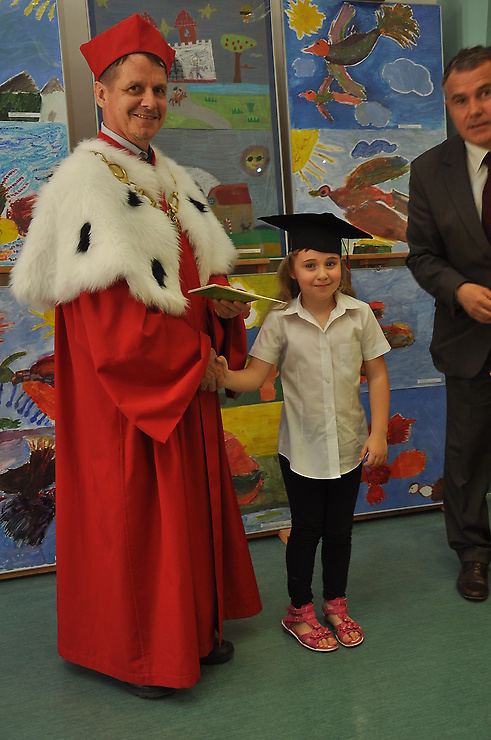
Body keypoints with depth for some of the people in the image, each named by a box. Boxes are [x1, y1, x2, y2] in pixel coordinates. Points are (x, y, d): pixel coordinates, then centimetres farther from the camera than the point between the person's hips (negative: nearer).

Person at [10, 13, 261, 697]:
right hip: (124, 389, -8)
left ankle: (195, 626, 36)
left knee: (192, 499, 16)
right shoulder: (85, 179, -12)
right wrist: (196, 360, -15)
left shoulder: (172, 178, 13)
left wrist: (224, 301, -6)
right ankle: (134, 651, 26)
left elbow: (208, 269, 17)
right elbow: (112, 310, -20)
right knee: (131, 510, 5)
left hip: (188, 383, 8)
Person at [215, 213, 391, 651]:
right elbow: (255, 376, -10)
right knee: (306, 529, 12)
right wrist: (224, 376, -31)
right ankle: (299, 611, 33)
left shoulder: (359, 315, -6)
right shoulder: (281, 321, -10)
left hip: (349, 443, 2)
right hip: (301, 447, -1)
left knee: (339, 528, 16)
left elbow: (377, 375, -2)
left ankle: (336, 604, 38)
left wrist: (379, 433, -5)